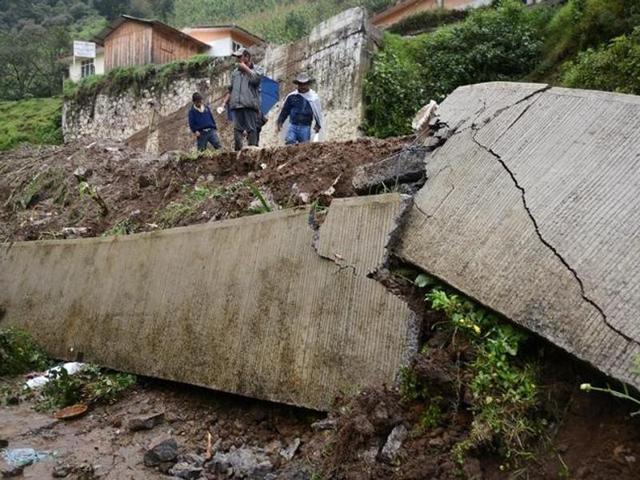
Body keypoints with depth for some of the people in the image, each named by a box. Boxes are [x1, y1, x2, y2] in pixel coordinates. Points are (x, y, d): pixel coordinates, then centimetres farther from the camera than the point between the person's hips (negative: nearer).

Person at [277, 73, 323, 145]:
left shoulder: (314, 97, 1)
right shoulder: (291, 96, 6)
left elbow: (318, 112, 7)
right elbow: (285, 110, 17)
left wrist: (318, 125, -2)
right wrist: (280, 122, 15)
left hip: (305, 128, -1)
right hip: (293, 126, 1)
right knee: (289, 142, -17)